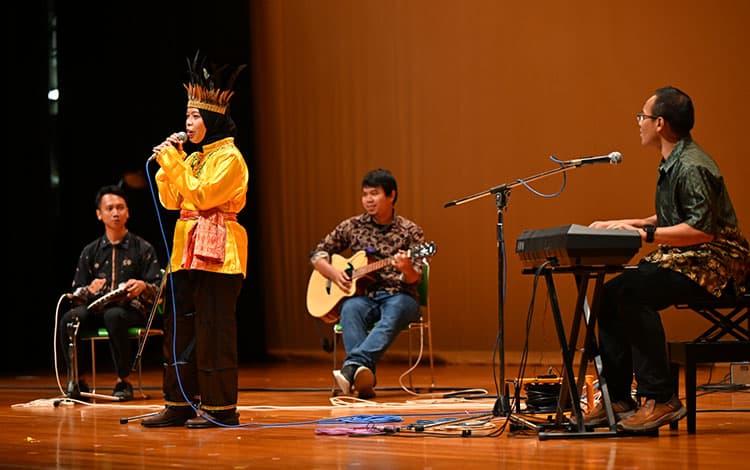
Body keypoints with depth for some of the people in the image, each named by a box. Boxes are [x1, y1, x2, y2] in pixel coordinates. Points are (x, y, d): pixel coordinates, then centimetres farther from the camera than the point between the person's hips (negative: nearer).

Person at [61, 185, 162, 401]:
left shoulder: (143, 248, 7)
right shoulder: (90, 251, 15)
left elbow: (159, 290, 1)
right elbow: (76, 292, 12)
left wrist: (143, 287, -22)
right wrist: (89, 290, -12)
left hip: (132, 309, -3)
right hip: (98, 308, 3)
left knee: (114, 316, -39)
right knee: (69, 319, -29)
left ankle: (123, 382, -25)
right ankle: (77, 381, -18)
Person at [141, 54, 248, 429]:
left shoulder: (229, 158, -8)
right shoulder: (194, 158, 18)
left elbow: (201, 196, -18)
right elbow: (171, 200, 15)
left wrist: (172, 162, -14)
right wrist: (168, 162, 4)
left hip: (217, 253, -9)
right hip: (189, 252, 9)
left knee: (213, 331, -6)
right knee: (179, 328, 7)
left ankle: (221, 408, -1)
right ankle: (179, 404, 12)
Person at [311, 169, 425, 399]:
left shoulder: (410, 231, 2)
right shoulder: (352, 226, 9)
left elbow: (414, 279, -4)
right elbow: (317, 254, 15)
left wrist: (407, 269, -28)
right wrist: (333, 273, -5)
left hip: (399, 296, -2)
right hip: (363, 295, 2)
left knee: (394, 311, -38)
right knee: (350, 310, -34)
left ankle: (353, 365, -57)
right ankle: (364, 380, -52)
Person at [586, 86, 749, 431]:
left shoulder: (692, 167, -17)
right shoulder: (672, 164, 15)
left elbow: (702, 230, -25)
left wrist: (645, 234, -25)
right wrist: (625, 225, 13)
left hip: (714, 263, -10)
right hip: (684, 260, 10)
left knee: (632, 293, -27)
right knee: (609, 294, 0)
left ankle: (661, 398, -24)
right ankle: (617, 399, 2)